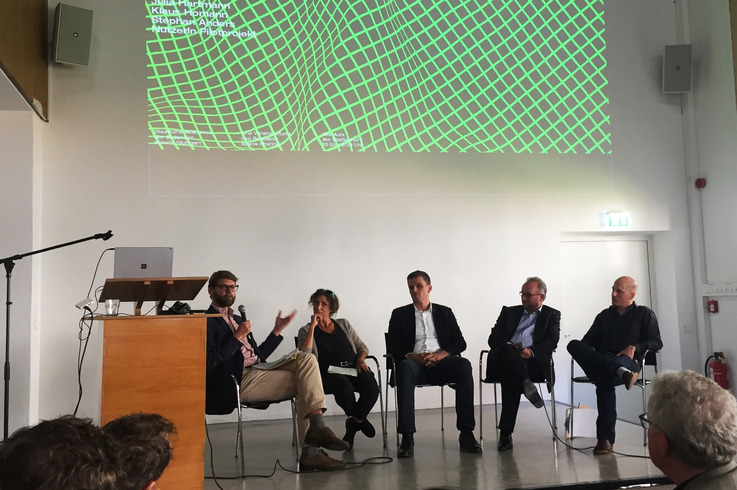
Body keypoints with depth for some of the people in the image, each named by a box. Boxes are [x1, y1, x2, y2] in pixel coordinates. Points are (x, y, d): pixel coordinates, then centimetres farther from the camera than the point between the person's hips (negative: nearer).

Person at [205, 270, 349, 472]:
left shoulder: (237, 319, 27)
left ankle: (316, 428, -22)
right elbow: (210, 364, -14)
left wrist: (277, 330, 18)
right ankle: (310, 451, -13)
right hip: (239, 382, -8)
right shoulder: (207, 321, -1)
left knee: (306, 359, -12)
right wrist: (238, 337, -13)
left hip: (258, 370, 8)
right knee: (305, 382, -15)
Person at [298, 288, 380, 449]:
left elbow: (362, 347, 20)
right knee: (345, 387, -37)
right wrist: (313, 326, -6)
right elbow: (305, 354, -9)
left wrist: (360, 359, -3)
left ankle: (354, 423, 0)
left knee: (372, 388, -29)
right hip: (328, 373, -3)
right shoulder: (306, 331, 12)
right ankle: (359, 420, -3)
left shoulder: (343, 324, 20)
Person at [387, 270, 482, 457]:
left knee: (464, 365, -32)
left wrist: (441, 354, -11)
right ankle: (407, 437, -39)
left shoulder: (445, 312, 20)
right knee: (404, 367, -37)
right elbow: (392, 348, 5)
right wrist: (413, 356, -14)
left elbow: (460, 343, 9)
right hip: (415, 364, -1)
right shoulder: (400, 314, 16)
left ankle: (466, 433, -31)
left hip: (441, 363, 1)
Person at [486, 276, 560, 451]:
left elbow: (552, 341, 3)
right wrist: (510, 348, -8)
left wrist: (531, 351, -16)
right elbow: (493, 339, 14)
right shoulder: (509, 312, 27)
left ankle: (506, 433, -33)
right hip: (502, 361, 2)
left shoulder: (551, 315, 21)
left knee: (510, 378, -35)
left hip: (532, 362, -2)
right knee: (508, 351, -35)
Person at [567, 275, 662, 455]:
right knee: (573, 344, -27)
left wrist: (635, 348, -10)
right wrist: (584, 353, -1)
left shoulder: (644, 314, 19)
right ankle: (621, 372, -45)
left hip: (628, 361, -4)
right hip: (602, 362, 4)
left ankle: (606, 439, -38)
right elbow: (588, 341, 23)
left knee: (605, 381, -40)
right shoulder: (604, 316, 29)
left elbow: (657, 342, 9)